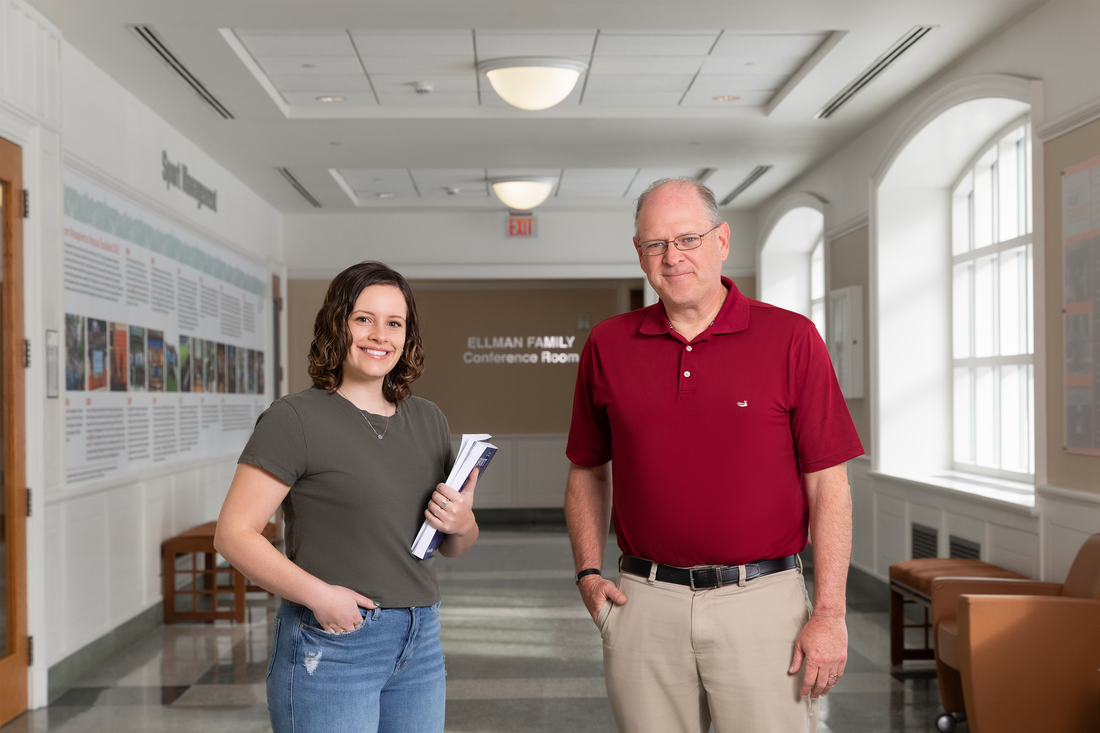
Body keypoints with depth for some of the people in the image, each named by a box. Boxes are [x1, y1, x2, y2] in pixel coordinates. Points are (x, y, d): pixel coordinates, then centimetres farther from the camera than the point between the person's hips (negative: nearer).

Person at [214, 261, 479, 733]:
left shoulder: (428, 420, 10)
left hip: (420, 642, 6)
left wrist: (462, 524, -6)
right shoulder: (295, 419, -8)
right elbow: (233, 534, -13)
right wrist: (318, 595, -23)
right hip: (332, 644, -6)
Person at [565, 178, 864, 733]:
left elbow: (827, 482, -3)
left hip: (763, 603, -2)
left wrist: (830, 612, -7)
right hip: (644, 603, 3)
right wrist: (588, 572, 3)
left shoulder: (790, 338, -3)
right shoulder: (608, 345, 5)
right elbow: (587, 470, 15)